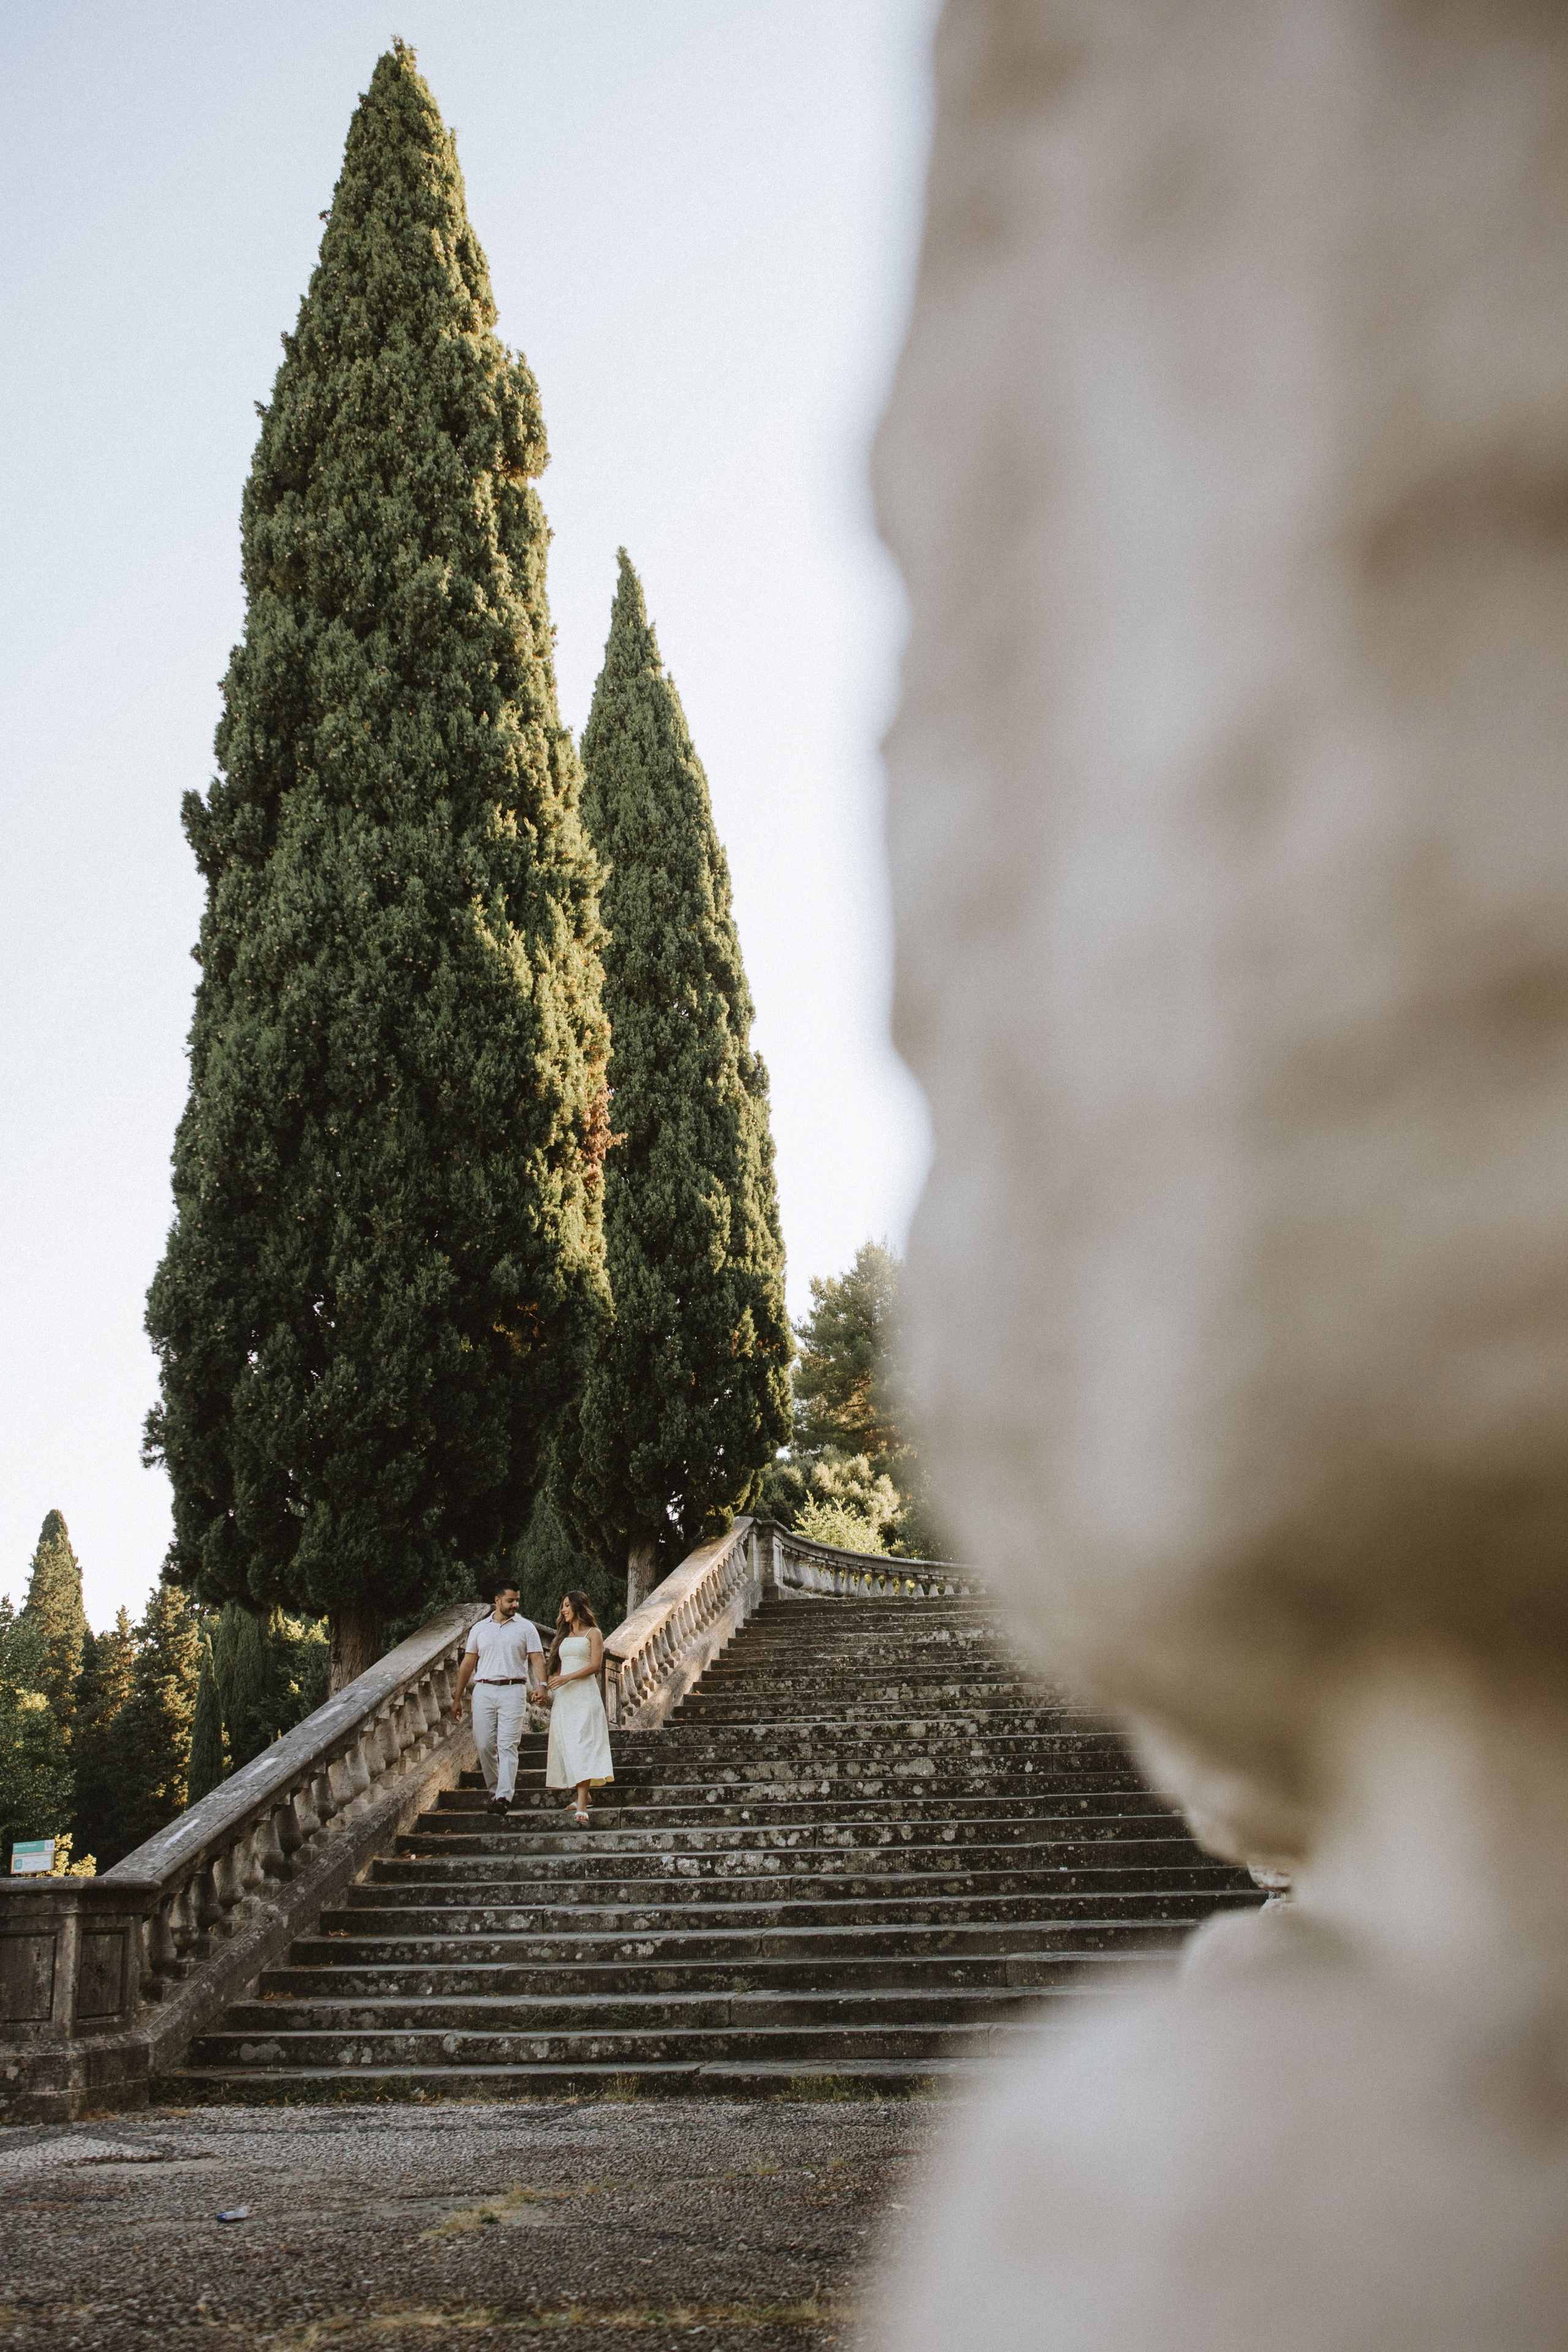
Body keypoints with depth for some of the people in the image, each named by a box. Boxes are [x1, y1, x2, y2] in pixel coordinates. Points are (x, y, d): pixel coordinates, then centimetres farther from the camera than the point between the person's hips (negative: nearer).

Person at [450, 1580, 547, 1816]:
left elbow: (537, 1658, -2)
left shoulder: (526, 1627, 7)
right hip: (484, 1691, 3)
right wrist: (458, 1698, 13)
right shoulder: (480, 1628, 13)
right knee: (484, 1745, 0)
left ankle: (504, 1797, -15)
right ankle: (494, 1791, 14)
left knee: (507, 1745, -11)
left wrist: (542, 1686, -20)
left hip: (513, 1691, -3)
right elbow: (468, 1664, 16)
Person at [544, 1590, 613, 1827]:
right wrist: (548, 1688, 7)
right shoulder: (564, 1636, 21)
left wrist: (568, 1678, -17)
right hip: (562, 1697, 7)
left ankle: (581, 1809, -25)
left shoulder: (593, 1634, 3)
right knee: (567, 1748, 3)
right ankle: (582, 1797, 12)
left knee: (582, 1748, -15)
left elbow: (595, 1665, -7)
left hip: (584, 1694, -7)